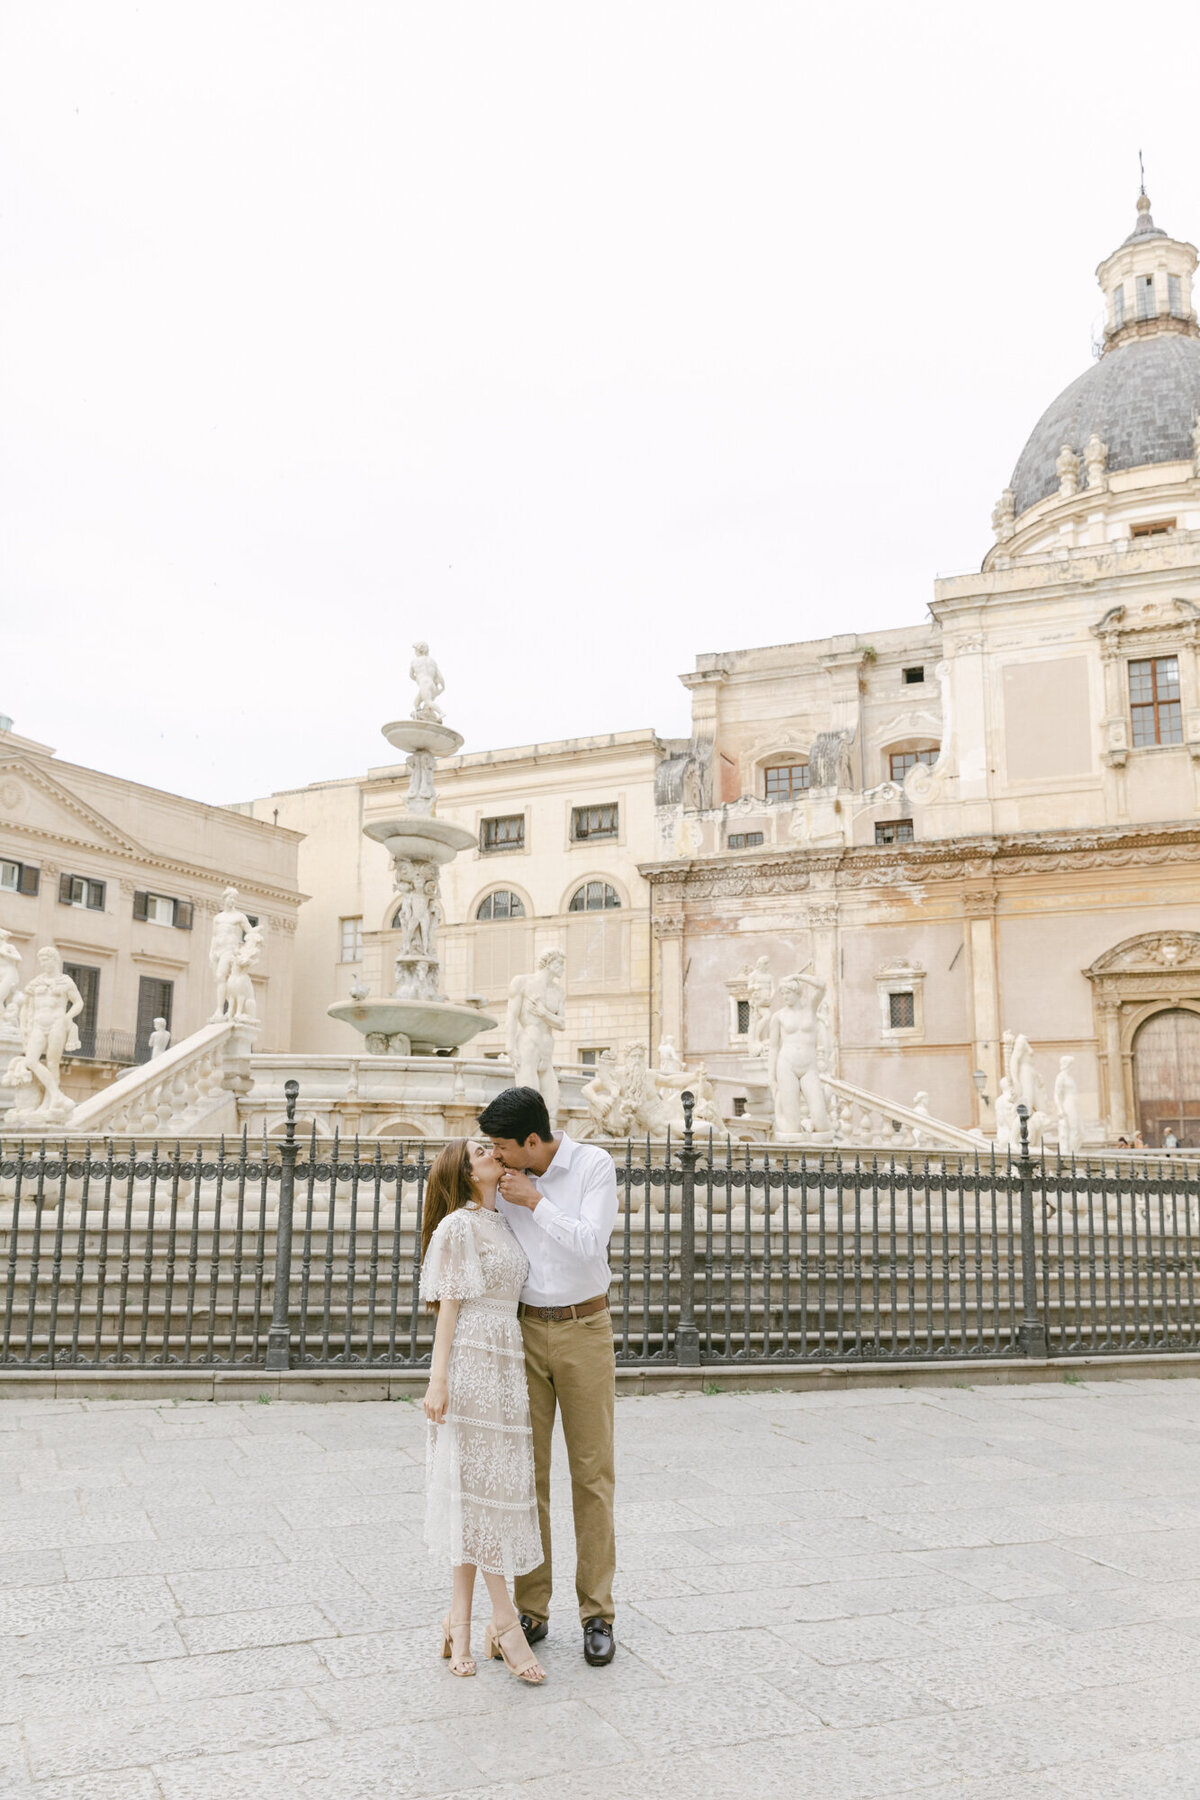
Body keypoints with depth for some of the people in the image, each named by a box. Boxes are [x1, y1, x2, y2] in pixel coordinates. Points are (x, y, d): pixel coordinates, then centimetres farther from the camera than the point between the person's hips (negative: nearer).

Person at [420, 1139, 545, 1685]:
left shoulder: (501, 1226, 17)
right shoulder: (459, 1226, -7)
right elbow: (449, 1304, -11)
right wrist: (438, 1379, -14)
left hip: (505, 1365, 8)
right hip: (471, 1362, -8)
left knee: (478, 1489, 10)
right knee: (480, 1483, -3)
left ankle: (461, 1617, 16)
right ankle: (506, 1623, 3)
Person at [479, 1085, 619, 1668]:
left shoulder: (594, 1165, -10)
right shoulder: (507, 1178, -1)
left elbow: (590, 1245, -19)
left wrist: (535, 1201, -19)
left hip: (584, 1330, -3)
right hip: (525, 1331, 3)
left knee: (592, 1473, 1)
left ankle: (597, 1613, 12)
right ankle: (530, 1609, 17)